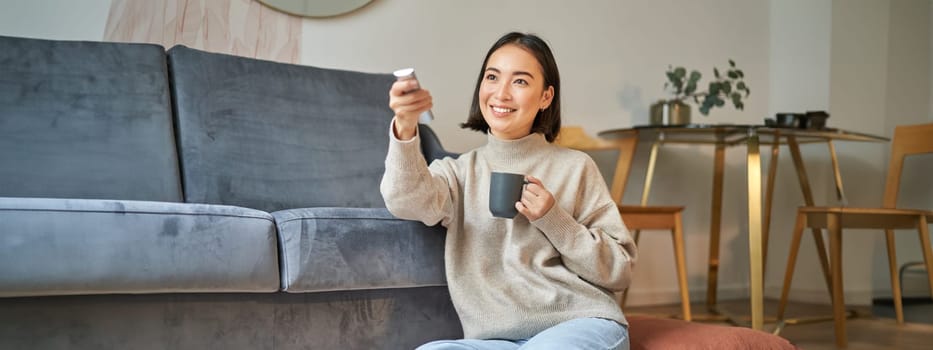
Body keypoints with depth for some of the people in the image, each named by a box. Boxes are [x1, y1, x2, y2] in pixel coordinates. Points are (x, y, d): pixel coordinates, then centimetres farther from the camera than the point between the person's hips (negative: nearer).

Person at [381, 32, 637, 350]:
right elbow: (409, 202, -11)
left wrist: (554, 220, -8)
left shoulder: (575, 168, 9)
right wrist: (405, 131, -30)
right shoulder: (459, 171, 13)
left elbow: (619, 271, 6)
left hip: (582, 324, -1)